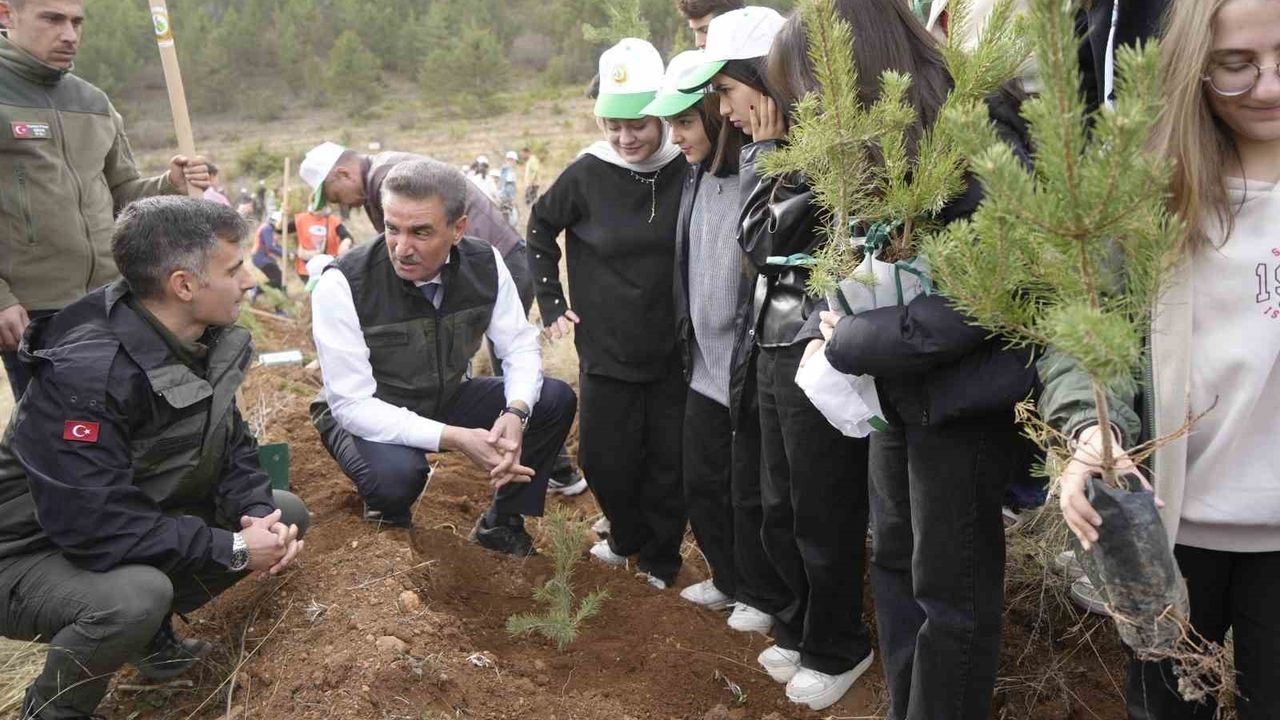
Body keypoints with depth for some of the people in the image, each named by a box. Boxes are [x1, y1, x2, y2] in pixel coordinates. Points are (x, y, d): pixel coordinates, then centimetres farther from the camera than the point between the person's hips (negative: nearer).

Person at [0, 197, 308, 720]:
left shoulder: (203, 341, -5)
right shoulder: (85, 374, -31)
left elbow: (230, 443, 2)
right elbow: (95, 525, -34)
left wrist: (257, 514, -18)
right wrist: (232, 550, -28)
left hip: (139, 524, 8)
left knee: (287, 514, -1)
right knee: (136, 596, -38)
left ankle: (151, 631, 12)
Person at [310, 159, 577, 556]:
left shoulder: (485, 263, -16)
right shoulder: (342, 284, -28)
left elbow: (521, 347, -7)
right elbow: (352, 404, -27)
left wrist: (516, 413, -29)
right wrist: (455, 438, -37)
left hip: (449, 399, 5)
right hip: (367, 416, -4)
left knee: (556, 400, -11)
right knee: (396, 474, -37)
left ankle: (501, 523, 9)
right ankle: (390, 534, 2)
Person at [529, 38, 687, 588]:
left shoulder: (687, 171, -7)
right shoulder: (588, 174, -7)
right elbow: (540, 230, 8)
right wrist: (551, 304, 5)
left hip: (673, 350, 0)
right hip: (606, 349, 0)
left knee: (669, 460, 8)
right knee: (605, 459, 7)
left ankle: (660, 558, 31)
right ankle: (627, 536, 37)